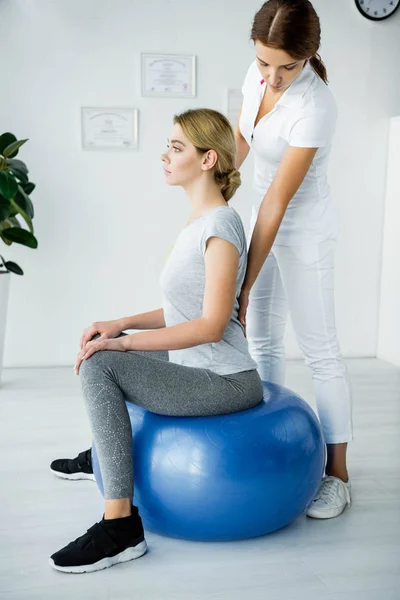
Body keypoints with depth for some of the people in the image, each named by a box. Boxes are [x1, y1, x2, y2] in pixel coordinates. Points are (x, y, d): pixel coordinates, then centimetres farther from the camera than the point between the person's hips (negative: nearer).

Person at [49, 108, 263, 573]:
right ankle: (103, 450, 40)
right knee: (102, 341, 19)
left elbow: (211, 325, -23)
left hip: (225, 381, -10)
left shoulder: (220, 224, -18)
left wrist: (124, 342, -21)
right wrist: (119, 325, 2)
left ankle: (121, 527, -17)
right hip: (198, 369, 10)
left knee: (99, 364, -22)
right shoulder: (198, 222, 11)